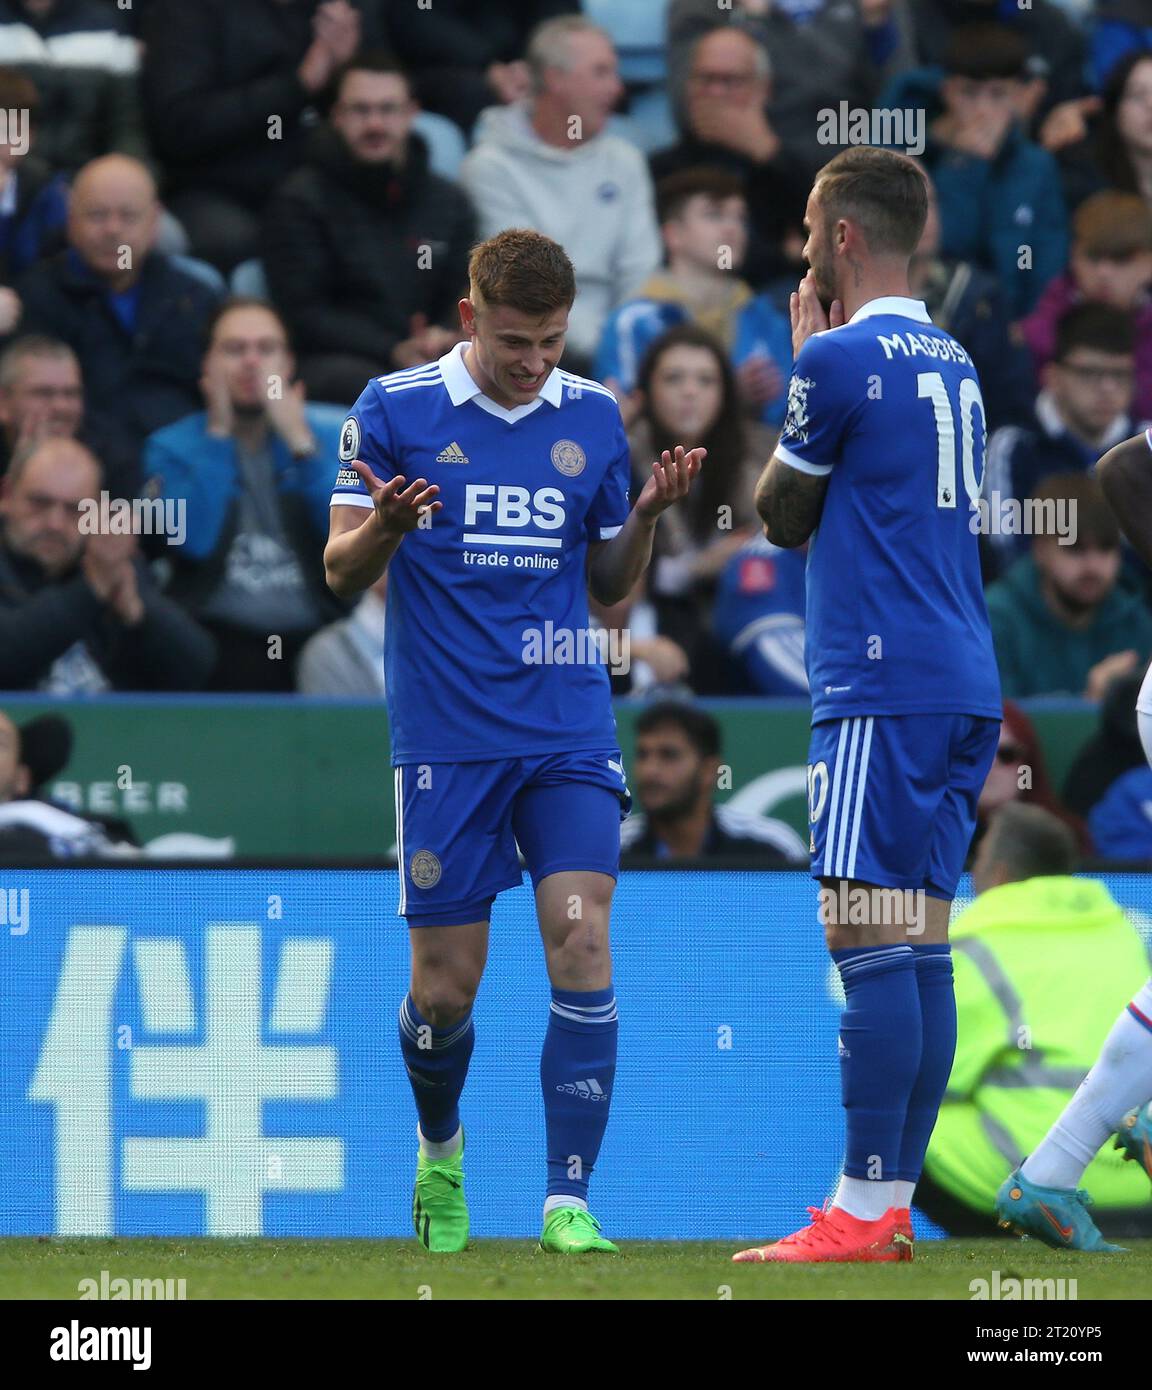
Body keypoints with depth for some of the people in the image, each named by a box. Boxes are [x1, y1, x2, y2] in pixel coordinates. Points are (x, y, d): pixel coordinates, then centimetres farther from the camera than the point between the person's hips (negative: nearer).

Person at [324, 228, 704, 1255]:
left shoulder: (593, 417, 7)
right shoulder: (395, 409, -2)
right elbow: (344, 572, -1)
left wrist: (646, 516, -5)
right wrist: (382, 526, -23)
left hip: (568, 734, 2)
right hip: (447, 737, -2)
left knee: (582, 940, -14)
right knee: (446, 982, 2)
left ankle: (568, 1201, -13)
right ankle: (441, 1152, 32)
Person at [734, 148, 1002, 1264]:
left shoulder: (840, 361, -10)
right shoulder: (953, 364, 17)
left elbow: (782, 516, 2)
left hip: (883, 695, -9)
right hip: (963, 688, 9)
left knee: (868, 943, -10)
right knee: (919, 950, 8)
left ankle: (862, 1212, -14)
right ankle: (893, 1206, 9)